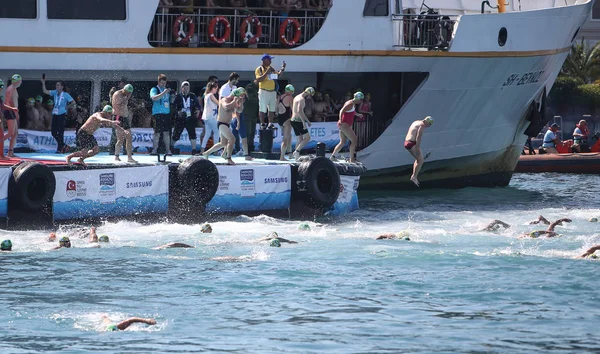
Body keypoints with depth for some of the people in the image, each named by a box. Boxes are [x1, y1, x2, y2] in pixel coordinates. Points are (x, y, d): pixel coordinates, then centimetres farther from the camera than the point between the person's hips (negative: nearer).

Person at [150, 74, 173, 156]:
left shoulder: (167, 90, 19)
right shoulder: (154, 89, 0)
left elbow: (170, 101, 27)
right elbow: (154, 98, -19)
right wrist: (164, 93, -24)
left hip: (167, 113, 5)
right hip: (158, 114, -5)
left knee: (167, 132, 3)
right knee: (157, 133, -6)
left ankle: (168, 150, 5)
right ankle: (154, 150, -2)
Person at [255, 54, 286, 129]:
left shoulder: (271, 68, 15)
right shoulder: (259, 69, -6)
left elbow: (278, 75, 18)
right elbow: (259, 80, -18)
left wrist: (282, 69, 3)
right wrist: (267, 72, -22)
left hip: (272, 91, 6)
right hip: (264, 91, -6)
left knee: (272, 109, 7)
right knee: (262, 109, -4)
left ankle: (270, 124, 13)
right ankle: (262, 124, 2)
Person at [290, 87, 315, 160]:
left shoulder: (297, 97, 20)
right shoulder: (302, 99, -13)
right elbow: (299, 111, -26)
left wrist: (307, 120, 33)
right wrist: (304, 122, -26)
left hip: (293, 120, 10)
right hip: (298, 121, -10)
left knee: (300, 139, 13)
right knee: (307, 137, -6)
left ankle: (297, 156, 8)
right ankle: (297, 151, -16)